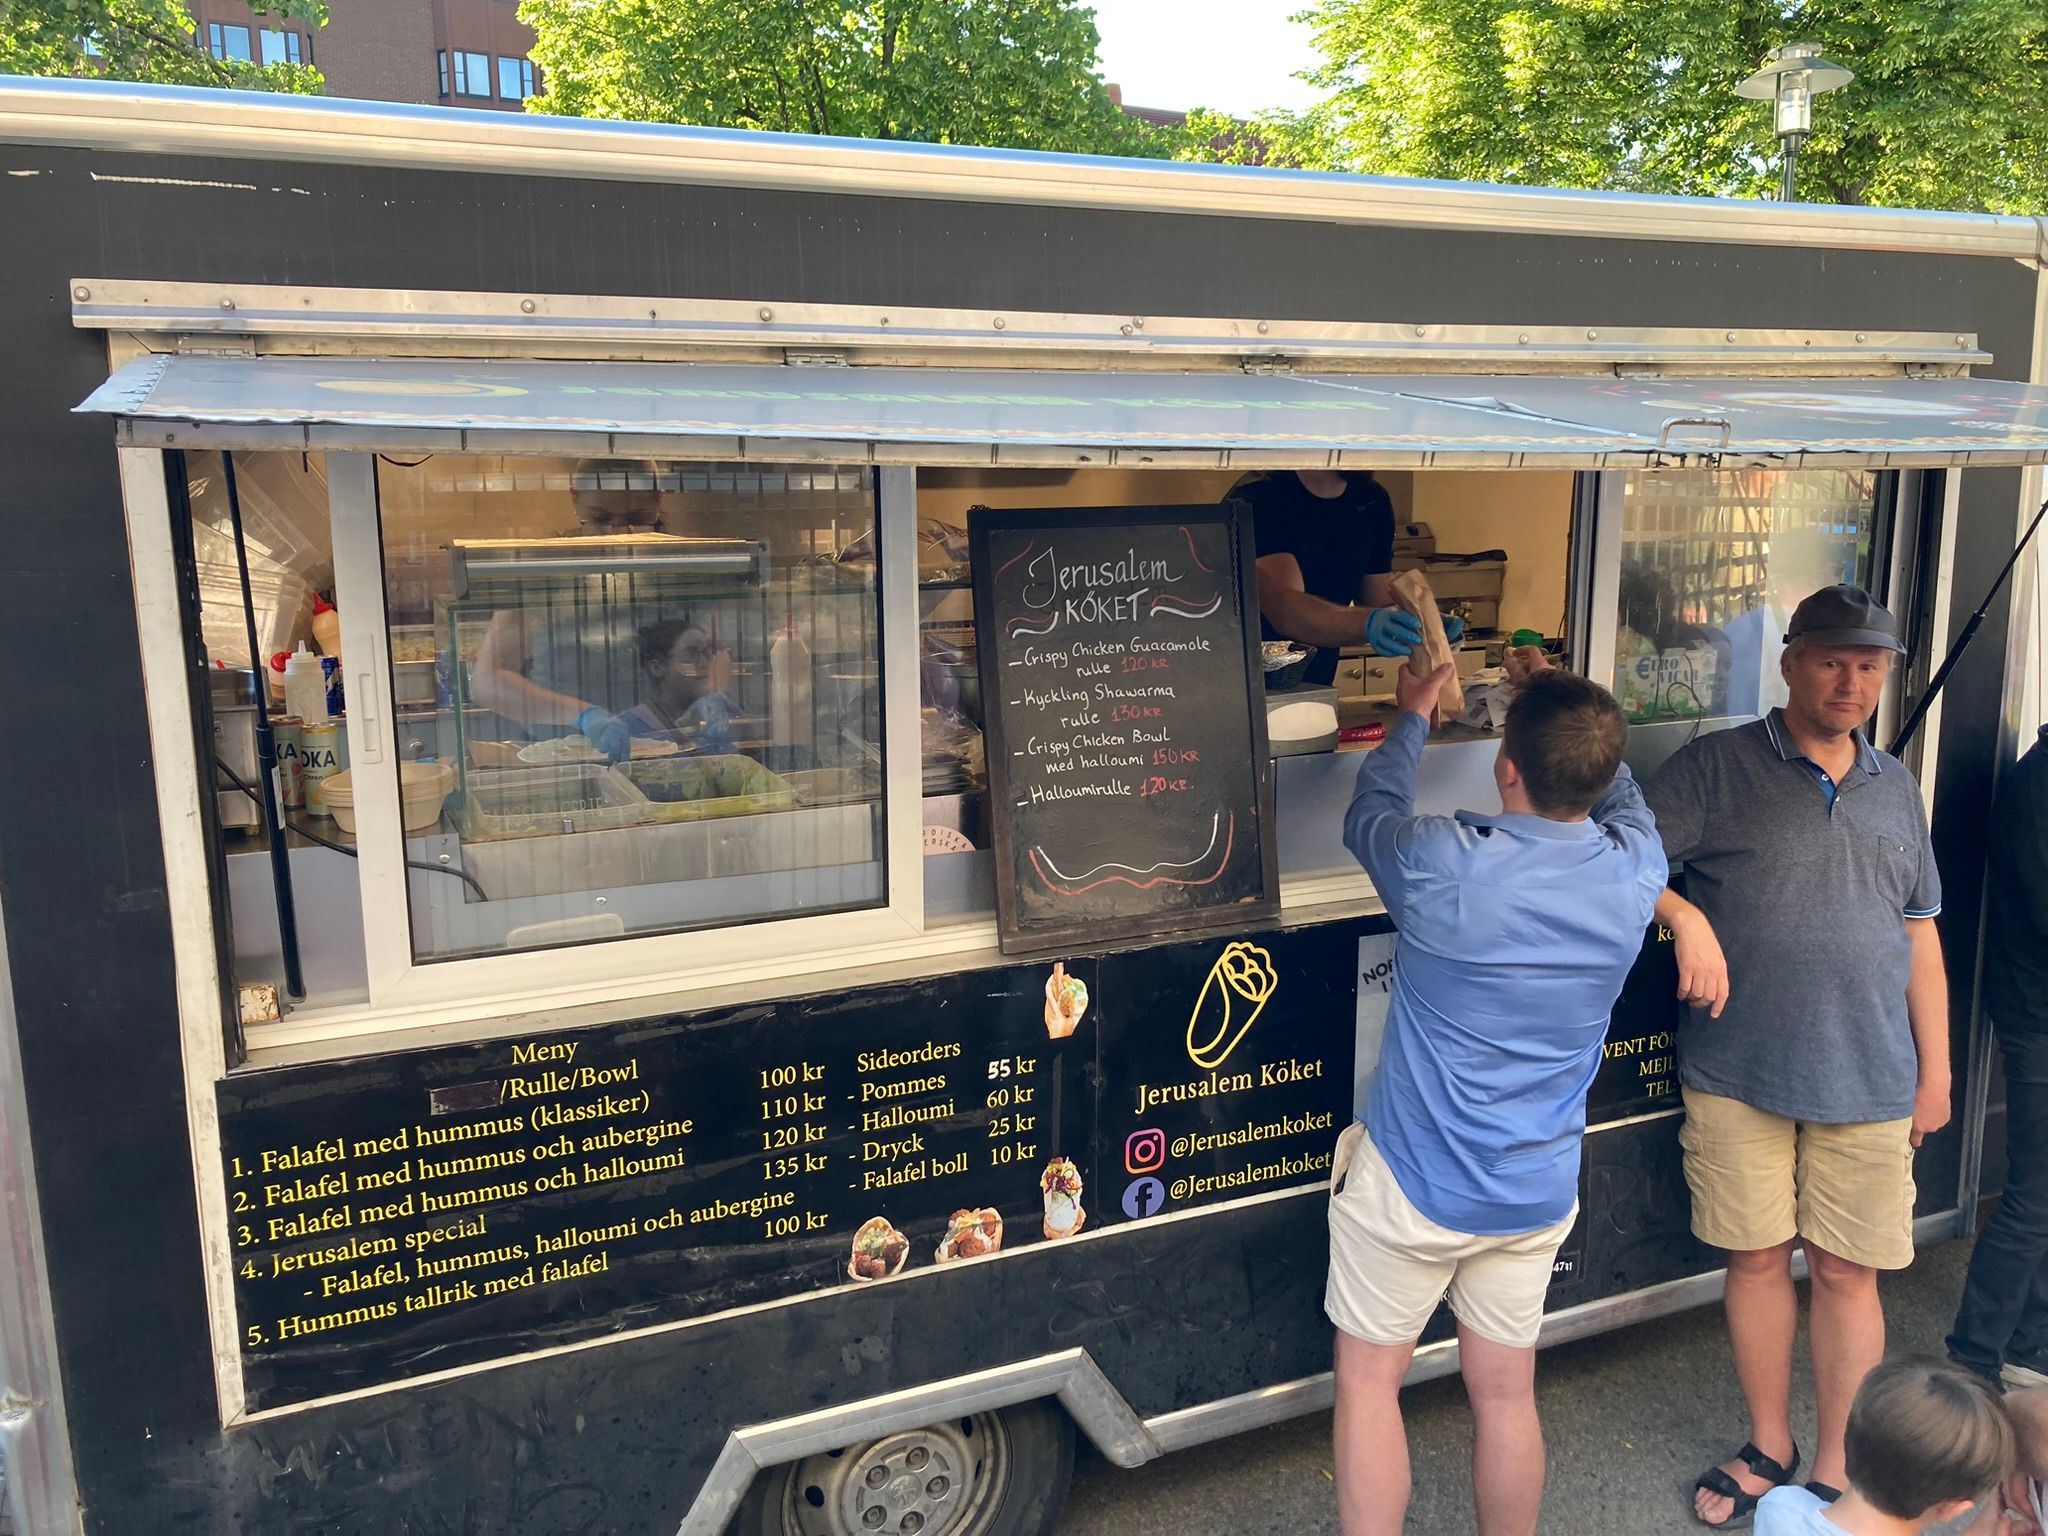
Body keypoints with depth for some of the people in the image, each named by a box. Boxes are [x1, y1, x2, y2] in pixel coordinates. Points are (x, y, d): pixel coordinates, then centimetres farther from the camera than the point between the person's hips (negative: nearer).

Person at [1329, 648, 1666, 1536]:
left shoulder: (1440, 865, -24)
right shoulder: (1636, 872, -12)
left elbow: (1366, 815, -1)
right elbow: (1619, 795, 13)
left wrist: (1412, 717, 14)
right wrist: (1559, 701, 20)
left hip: (1411, 1182, -4)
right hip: (1537, 1190, 4)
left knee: (1368, 1383, 13)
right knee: (1506, 1394, 19)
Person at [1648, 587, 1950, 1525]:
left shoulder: (1895, 789, 11)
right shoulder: (1719, 767, -3)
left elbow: (1920, 936, 15)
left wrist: (1935, 1071, 14)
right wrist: (1686, 916, -29)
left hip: (1867, 1085, 3)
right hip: (1738, 1077, -2)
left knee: (1847, 1273, 7)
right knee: (1757, 1258, 10)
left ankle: (1835, 1475, 24)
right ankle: (1769, 1449, 30)